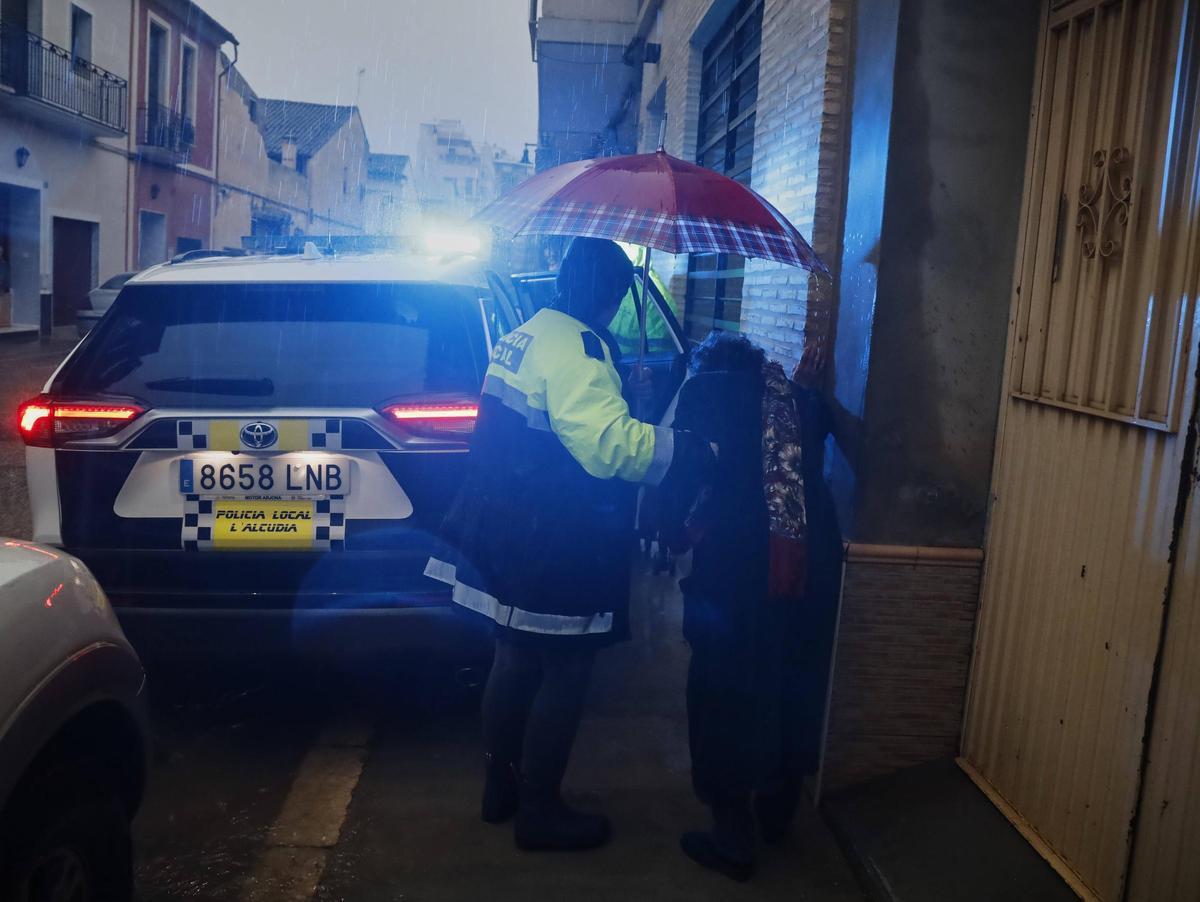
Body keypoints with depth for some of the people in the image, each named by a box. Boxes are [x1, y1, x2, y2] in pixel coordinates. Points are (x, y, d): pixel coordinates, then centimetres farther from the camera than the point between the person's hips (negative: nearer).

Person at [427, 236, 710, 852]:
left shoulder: (521, 336, 12)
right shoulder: (578, 349, -19)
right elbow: (610, 444, -30)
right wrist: (698, 449, -24)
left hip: (506, 538, 10)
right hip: (551, 550, -10)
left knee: (515, 661, 21)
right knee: (564, 675, 5)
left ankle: (500, 785, 36)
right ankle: (538, 811, 18)